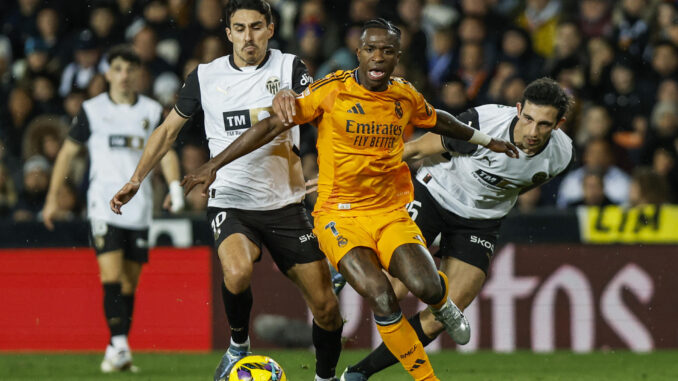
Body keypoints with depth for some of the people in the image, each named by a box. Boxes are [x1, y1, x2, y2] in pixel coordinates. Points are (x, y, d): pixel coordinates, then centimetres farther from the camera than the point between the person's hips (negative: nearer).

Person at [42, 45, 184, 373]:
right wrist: (52, 198, 7)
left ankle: (119, 350, 12)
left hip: (139, 206, 3)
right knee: (111, 275, -18)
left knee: (130, 282, 5)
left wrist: (174, 186, -10)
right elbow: (68, 151, 9)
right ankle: (119, 346, -24)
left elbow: (166, 151, 9)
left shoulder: (152, 111, 9)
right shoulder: (92, 110, 3)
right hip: (103, 204, -3)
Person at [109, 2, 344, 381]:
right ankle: (239, 346, -6)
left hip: (285, 204, 1)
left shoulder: (289, 67, -1)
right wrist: (135, 180, 10)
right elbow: (169, 130, 15)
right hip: (231, 203, -1)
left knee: (325, 305, 0)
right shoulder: (206, 77, 3)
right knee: (238, 271, -33)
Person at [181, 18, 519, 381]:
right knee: (379, 294, -27)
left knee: (425, 286, -24)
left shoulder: (405, 96, 5)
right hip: (339, 213, -3)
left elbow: (439, 120, 27)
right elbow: (273, 126, -5)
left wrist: (487, 140, 39)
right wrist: (214, 164, -7)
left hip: (392, 214, 3)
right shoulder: (331, 91, -7)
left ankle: (442, 303, 15)